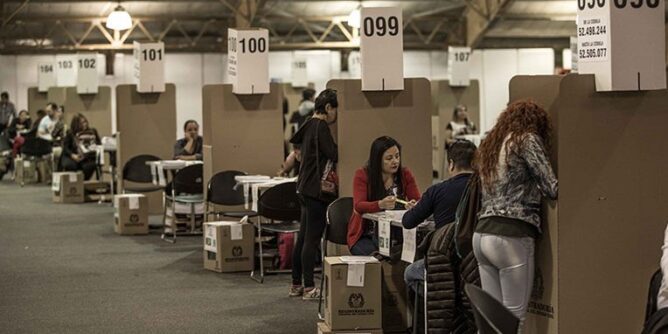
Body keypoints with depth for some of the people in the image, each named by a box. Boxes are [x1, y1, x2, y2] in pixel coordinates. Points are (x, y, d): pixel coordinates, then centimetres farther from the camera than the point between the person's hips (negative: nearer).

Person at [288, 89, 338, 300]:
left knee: (303, 237, 13)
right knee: (312, 239, -6)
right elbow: (334, 154, -20)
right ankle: (309, 287, -3)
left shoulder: (309, 125, 14)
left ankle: (296, 284, 19)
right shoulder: (321, 127, -14)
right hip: (316, 190, -10)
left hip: (305, 188, 10)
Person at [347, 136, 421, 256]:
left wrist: (415, 205, -25)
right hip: (365, 236, -2)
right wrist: (380, 205, -36)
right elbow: (358, 206, -15)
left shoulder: (405, 175, 5)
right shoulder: (362, 175, -3)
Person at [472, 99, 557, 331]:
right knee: (514, 318, -4)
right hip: (511, 236, -8)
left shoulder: (490, 145, 21)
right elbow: (551, 188, -4)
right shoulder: (527, 140, -1)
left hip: (482, 234, 8)